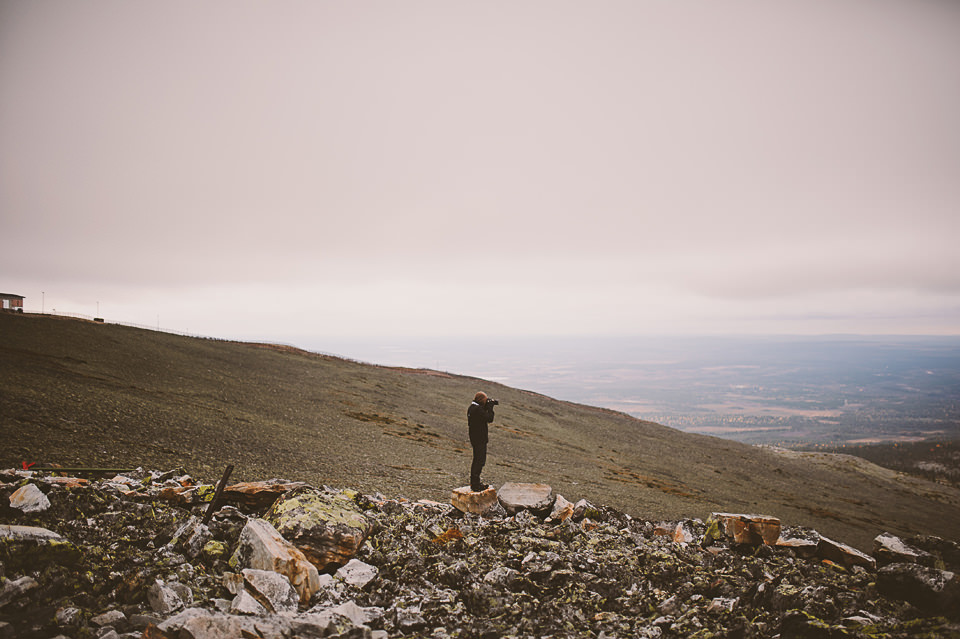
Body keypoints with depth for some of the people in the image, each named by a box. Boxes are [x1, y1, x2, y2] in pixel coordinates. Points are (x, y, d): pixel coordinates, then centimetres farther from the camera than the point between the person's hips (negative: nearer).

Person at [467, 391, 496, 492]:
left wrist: (486, 407, 10)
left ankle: (474, 482, 28)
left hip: (474, 438, 10)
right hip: (480, 439, -10)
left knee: (477, 460, 19)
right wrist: (490, 407, -9)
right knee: (479, 461, -6)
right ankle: (475, 485, -5)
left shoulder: (471, 408, 10)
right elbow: (489, 418, -20)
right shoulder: (478, 409, -21)